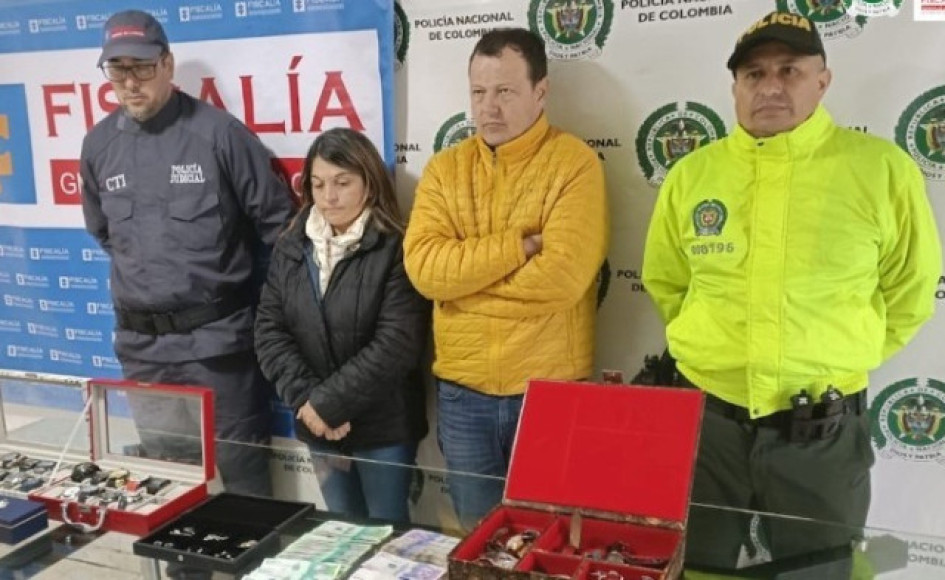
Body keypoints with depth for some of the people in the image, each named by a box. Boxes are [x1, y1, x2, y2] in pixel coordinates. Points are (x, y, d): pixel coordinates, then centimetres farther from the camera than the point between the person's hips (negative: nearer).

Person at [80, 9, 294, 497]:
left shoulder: (218, 132, -10)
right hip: (141, 346, 5)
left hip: (218, 339, -4)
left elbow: (278, 221, -5)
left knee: (240, 476, 7)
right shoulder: (99, 145, 5)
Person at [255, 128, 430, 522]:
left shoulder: (396, 249, -12)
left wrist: (328, 402, -18)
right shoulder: (291, 247, 3)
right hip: (317, 424, 4)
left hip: (383, 425, -4)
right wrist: (306, 398, -13)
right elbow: (269, 329, -1)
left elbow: (397, 343, -19)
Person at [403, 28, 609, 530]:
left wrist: (461, 273, -11)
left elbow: (562, 276, -20)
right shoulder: (444, 168, 4)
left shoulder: (574, 162, -8)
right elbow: (423, 266, -10)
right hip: (462, 392, 3)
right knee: (477, 534, 18)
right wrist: (519, 244, -17)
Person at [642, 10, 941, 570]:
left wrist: (841, 359, 5)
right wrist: (714, 347, 10)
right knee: (693, 568, 18)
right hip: (704, 419, 2)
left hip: (824, 430, -1)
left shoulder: (882, 168, -7)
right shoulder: (691, 174, 0)